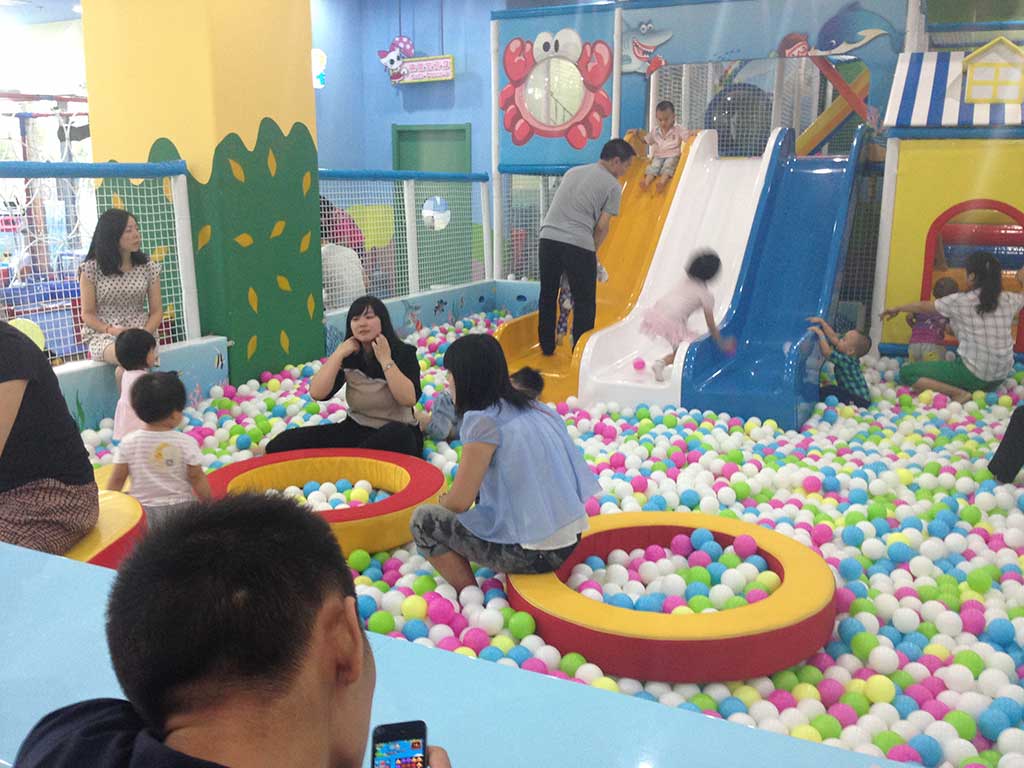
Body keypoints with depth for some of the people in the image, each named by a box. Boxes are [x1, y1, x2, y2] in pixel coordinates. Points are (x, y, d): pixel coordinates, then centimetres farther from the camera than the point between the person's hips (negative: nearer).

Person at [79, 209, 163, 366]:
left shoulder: (148, 267, 9)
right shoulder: (91, 269, 2)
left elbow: (156, 311, 9)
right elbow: (87, 314, 3)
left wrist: (144, 333, -11)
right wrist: (110, 330, -15)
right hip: (103, 336, -2)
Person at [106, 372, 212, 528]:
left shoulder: (128, 442, -6)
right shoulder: (186, 442, -12)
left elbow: (117, 479, 0)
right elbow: (197, 477, -6)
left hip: (144, 510, 1)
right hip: (180, 507, -1)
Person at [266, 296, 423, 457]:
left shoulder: (403, 352, -8)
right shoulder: (348, 356, 3)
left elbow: (410, 399, -22)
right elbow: (317, 393, -9)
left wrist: (385, 360, -21)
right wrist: (339, 354, -13)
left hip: (397, 433, -3)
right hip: (356, 429, 3)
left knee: (397, 435, -43)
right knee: (282, 443, -13)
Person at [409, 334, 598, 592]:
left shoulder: (484, 421, -15)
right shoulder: (534, 408, 7)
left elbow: (460, 502, -11)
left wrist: (441, 501, 12)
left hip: (533, 553, -8)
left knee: (423, 519, 2)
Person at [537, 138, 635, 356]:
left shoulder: (572, 172, 21)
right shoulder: (613, 186, 3)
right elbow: (602, 226, -3)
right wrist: (593, 250, 14)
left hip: (548, 238, 6)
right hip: (579, 245, -5)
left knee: (547, 296, 16)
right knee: (584, 301, 7)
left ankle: (546, 347, 25)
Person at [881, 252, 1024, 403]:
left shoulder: (959, 301, -10)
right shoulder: (1009, 300, 0)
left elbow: (922, 306, 6)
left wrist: (897, 309, 21)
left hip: (973, 375, -6)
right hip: (1000, 378, 6)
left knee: (906, 372, -3)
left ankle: (958, 393, -14)